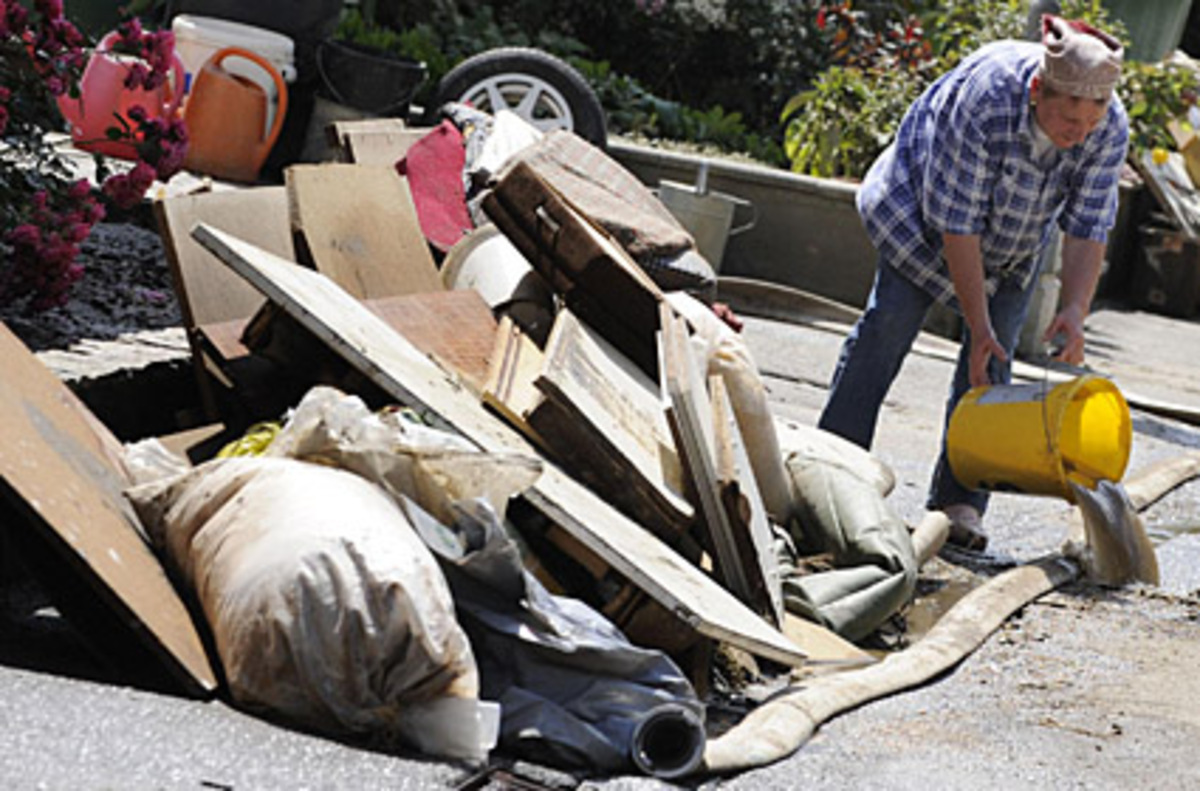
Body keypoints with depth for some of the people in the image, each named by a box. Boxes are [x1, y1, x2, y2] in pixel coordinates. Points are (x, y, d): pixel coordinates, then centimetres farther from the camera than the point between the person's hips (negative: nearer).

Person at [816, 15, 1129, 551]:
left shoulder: (1111, 130, -28)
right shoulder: (982, 99, -40)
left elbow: (1088, 231, -21)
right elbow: (958, 225, -35)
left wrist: (1074, 310, -36)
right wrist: (977, 324, -33)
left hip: (1018, 235, 3)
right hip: (924, 201, -3)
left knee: (994, 356, -6)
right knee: (890, 321, -12)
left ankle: (957, 502, -4)